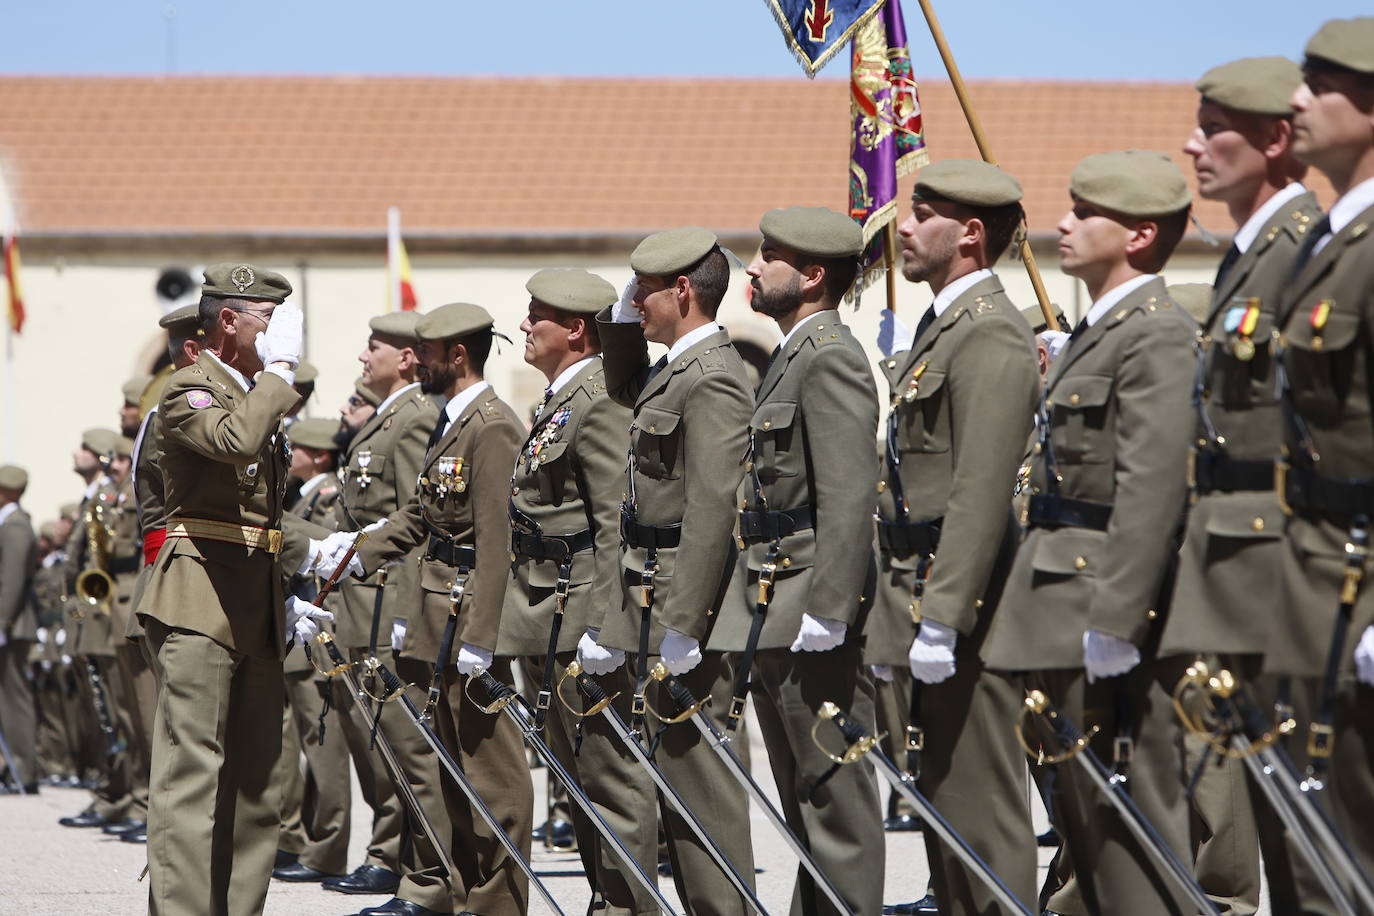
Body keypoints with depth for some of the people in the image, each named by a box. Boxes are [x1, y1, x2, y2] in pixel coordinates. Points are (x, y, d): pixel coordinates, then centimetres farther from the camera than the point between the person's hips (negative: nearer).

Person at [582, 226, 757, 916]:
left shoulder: (712, 380, -17)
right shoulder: (673, 371, 14)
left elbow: (712, 510, -23)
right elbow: (623, 391, 39)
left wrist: (681, 626, -26)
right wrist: (622, 322, 20)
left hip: (683, 600, -11)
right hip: (650, 598, 11)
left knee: (694, 767, -8)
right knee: (675, 766, 13)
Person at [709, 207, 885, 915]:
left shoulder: (831, 357, -13)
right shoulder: (791, 356, 20)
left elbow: (850, 497, -21)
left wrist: (825, 611, -26)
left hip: (812, 609, -11)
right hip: (774, 616, 11)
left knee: (834, 789, -7)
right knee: (802, 796, 14)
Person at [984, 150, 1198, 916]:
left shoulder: (1158, 335, -13)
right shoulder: (1097, 331, 19)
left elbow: (1153, 488, -21)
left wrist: (1112, 621, -25)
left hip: (1111, 613, -11)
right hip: (1068, 615, 11)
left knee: (1130, 812, -8)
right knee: (1083, 808, 14)